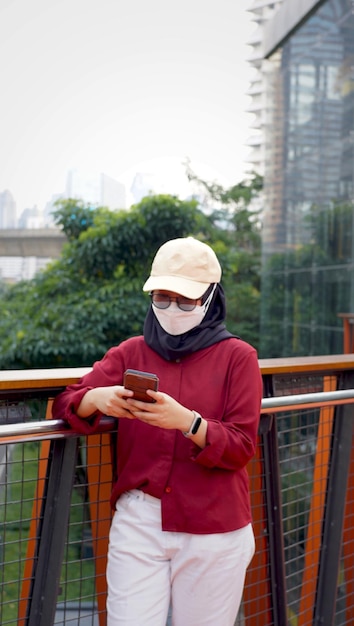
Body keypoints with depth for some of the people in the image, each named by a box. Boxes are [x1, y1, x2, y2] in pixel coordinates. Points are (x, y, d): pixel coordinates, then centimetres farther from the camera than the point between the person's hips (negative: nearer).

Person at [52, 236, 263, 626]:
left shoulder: (237, 356, -1)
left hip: (213, 531, -1)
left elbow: (242, 447, -9)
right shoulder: (130, 353, 7)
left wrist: (187, 422, -27)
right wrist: (95, 399, -23)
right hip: (138, 520, 2)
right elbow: (64, 406, 0)